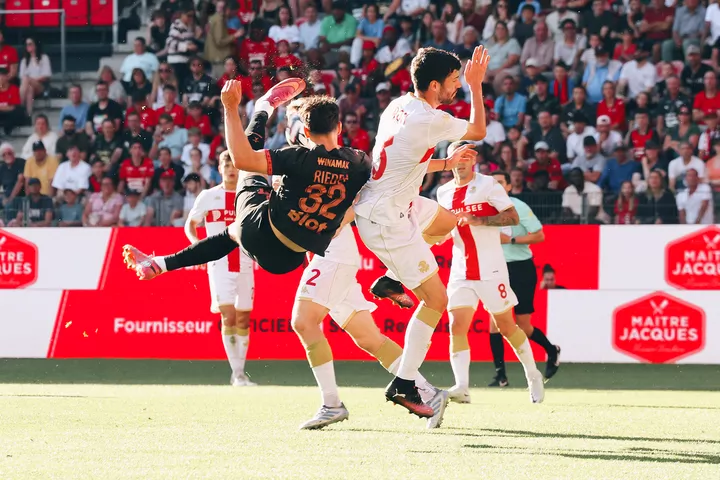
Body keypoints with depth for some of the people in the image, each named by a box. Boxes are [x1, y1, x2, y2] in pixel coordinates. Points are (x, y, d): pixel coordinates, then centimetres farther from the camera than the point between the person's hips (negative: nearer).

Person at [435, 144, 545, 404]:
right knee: (457, 326, -13)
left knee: (506, 326, 5)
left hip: (490, 269, -4)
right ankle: (461, 387, -20)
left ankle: (533, 376, 25)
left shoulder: (488, 185, -6)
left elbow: (513, 217, -13)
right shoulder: (443, 192, 11)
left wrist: (477, 220, -23)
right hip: (461, 272, 4)